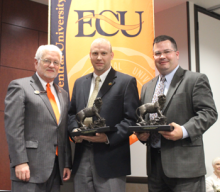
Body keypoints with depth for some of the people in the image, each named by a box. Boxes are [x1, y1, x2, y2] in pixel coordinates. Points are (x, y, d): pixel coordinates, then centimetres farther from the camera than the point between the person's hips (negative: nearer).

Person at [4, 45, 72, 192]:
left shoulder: (63, 94, 18)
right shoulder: (20, 86, -2)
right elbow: (13, 127, -11)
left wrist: (67, 164, 12)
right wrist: (20, 162, -17)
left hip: (57, 166, 6)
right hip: (30, 166, -6)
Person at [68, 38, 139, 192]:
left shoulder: (126, 82, -1)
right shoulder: (80, 83, 16)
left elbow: (132, 119, -7)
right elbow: (72, 113, 19)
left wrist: (108, 137, -18)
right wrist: (74, 130, -2)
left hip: (110, 160, -4)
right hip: (81, 158, 5)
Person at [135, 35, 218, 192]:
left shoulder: (196, 80, -1)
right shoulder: (147, 87, 18)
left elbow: (209, 112, -8)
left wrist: (184, 131, -21)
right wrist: (141, 133, 0)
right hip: (154, 163, 6)